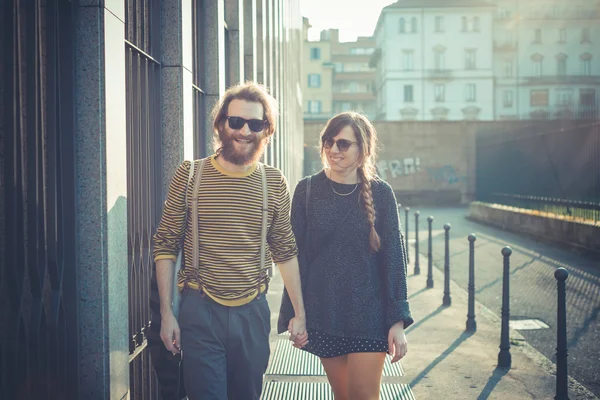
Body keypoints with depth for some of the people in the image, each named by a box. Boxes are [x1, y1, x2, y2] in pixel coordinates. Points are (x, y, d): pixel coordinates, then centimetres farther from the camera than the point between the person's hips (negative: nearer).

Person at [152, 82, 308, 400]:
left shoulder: (275, 183, 4)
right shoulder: (190, 175, -3)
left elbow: (285, 252, 11)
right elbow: (165, 246, 0)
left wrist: (300, 313, 9)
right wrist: (166, 313, -5)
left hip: (253, 313, 3)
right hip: (200, 313, -3)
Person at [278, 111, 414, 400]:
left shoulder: (380, 193, -3)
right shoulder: (307, 190, -1)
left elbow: (394, 258, -2)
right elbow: (296, 256, 1)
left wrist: (398, 321, -7)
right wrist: (293, 314, -1)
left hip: (368, 313, -1)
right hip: (323, 312, 1)